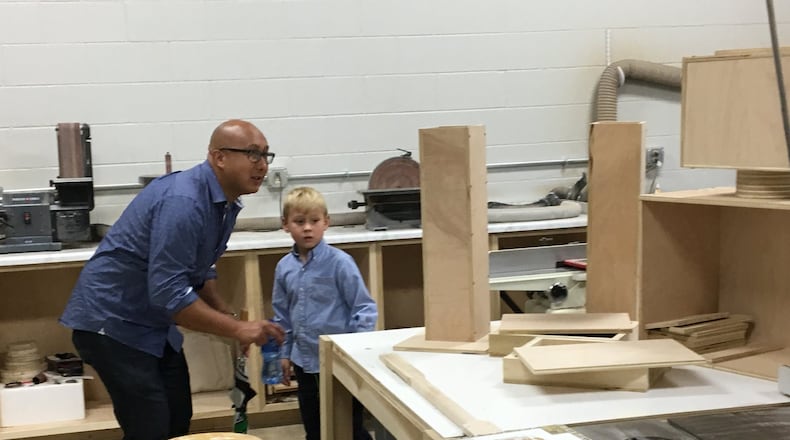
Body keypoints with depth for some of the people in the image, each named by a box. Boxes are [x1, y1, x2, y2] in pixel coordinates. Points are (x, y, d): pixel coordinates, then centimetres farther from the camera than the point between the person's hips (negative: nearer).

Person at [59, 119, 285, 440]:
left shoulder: (225, 204, 3)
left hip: (153, 322, 10)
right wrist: (237, 330, -25)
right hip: (112, 320, -10)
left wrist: (232, 322, 4)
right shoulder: (183, 202, -27)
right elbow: (169, 294, -31)